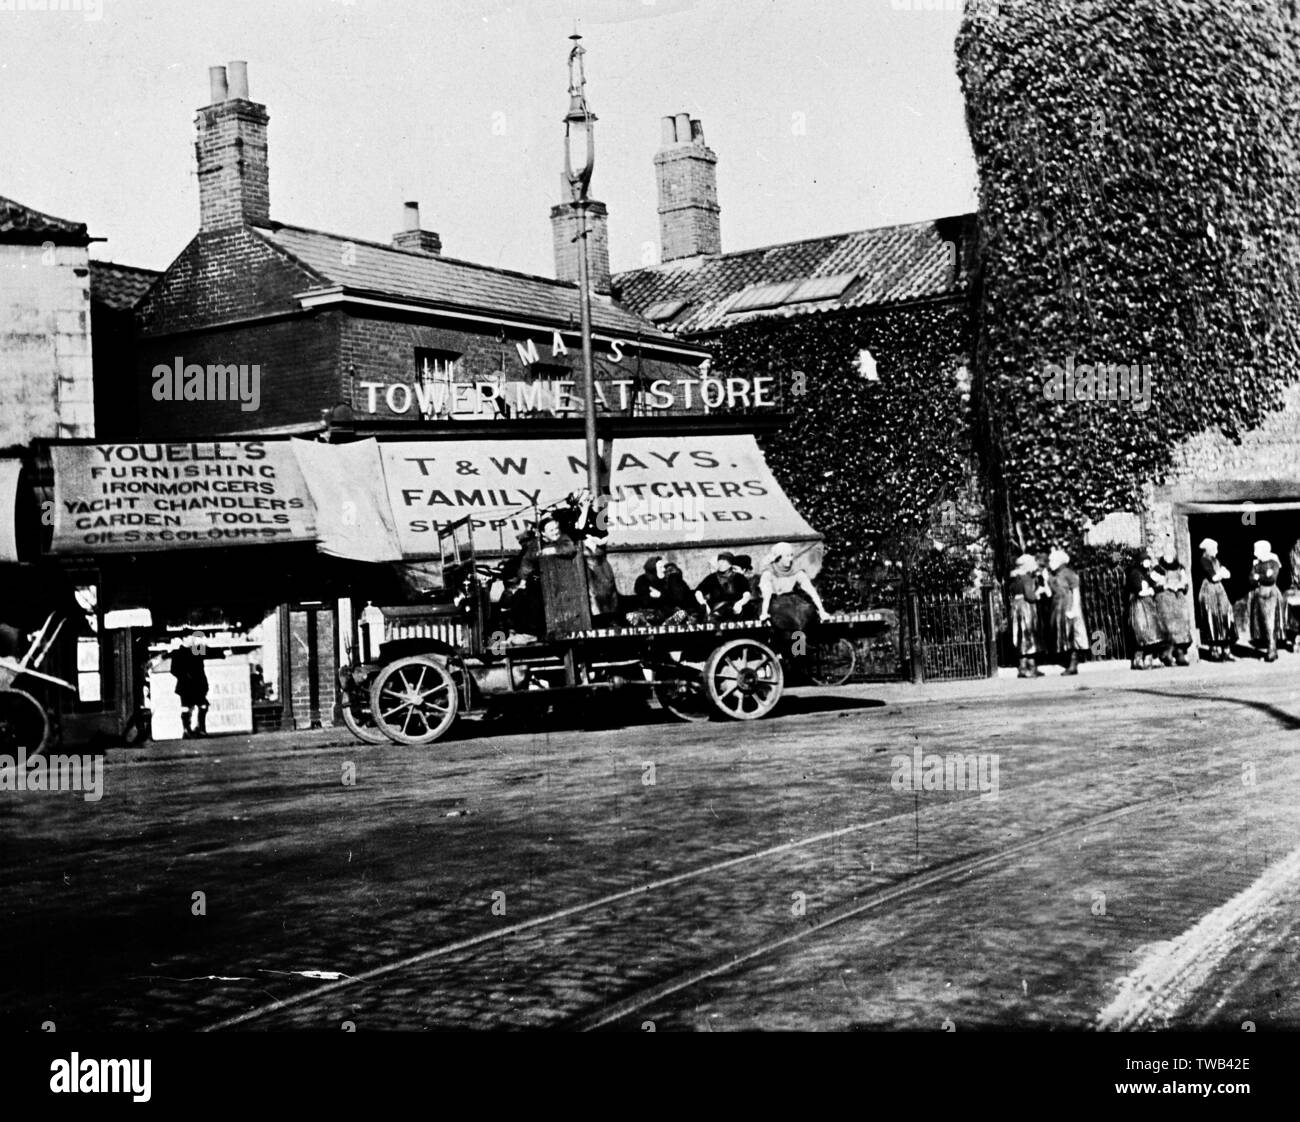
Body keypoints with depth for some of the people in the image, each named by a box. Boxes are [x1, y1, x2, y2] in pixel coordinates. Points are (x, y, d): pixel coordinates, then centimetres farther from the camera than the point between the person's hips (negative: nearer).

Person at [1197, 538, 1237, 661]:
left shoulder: (1214, 560, 18)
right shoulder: (1204, 560, -9)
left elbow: (1227, 574, 11)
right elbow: (1213, 577, -17)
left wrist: (1219, 573, -8)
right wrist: (1222, 573, 2)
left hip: (1219, 593, 9)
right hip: (1209, 593, -9)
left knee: (1225, 620, 4)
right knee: (1213, 623, -7)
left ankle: (1226, 651, 6)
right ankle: (1214, 652, -3)